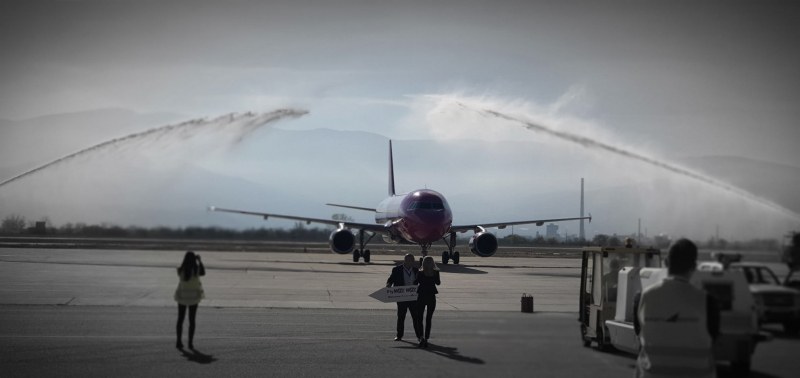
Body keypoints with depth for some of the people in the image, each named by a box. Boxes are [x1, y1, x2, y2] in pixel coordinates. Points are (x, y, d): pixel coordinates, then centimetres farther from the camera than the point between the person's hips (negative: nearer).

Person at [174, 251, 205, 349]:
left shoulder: (181, 270, -13)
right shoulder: (197, 269, -13)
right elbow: (203, 273, 8)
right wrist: (200, 260, 17)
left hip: (182, 296, 0)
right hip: (193, 296, 0)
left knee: (180, 319, 12)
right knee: (192, 320, 7)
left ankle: (179, 341, 9)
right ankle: (190, 343, 4)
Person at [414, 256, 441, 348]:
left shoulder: (420, 274, -12)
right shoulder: (435, 273, -8)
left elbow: (415, 283, -1)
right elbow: (438, 282, 7)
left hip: (421, 297, -1)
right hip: (431, 298, 1)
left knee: (419, 318, 7)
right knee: (428, 319, 10)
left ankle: (422, 337, -8)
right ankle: (426, 339, 7)